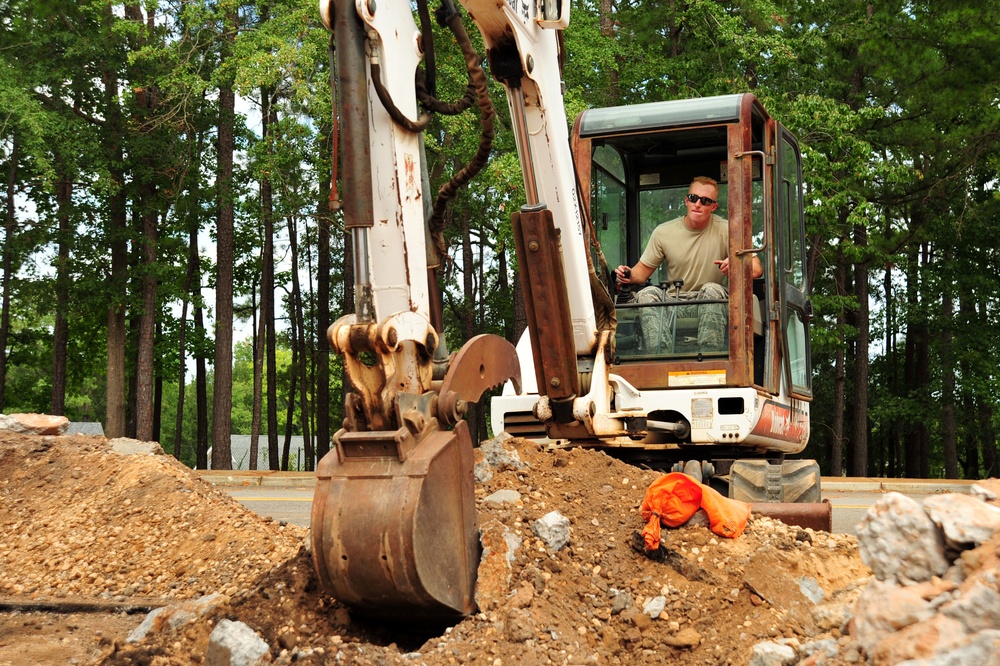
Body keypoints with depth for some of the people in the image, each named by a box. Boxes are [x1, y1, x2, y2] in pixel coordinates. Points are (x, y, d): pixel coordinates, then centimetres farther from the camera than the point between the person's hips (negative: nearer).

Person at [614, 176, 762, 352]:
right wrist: (630, 275, -13)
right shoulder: (663, 232, 4)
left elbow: (757, 269, -9)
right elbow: (644, 268, 12)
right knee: (647, 294, -27)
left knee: (713, 290, -34)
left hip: (713, 305, -2)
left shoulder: (725, 230, -3)